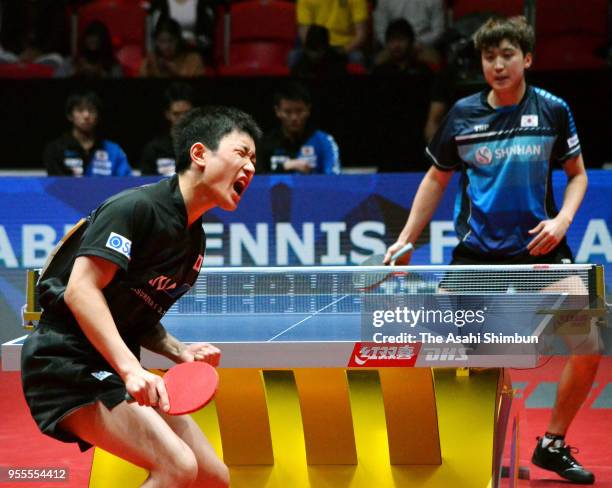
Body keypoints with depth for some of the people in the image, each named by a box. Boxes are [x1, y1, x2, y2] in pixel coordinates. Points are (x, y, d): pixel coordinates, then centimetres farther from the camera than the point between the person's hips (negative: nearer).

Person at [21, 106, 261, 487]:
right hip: (67, 363, -9)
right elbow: (81, 290, -23)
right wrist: (130, 369, -31)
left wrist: (179, 351, 0)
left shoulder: (195, 240, 13)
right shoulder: (136, 207, -15)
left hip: (118, 372, 9)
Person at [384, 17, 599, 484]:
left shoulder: (553, 110, -3)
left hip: (538, 248, 0)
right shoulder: (462, 114, -1)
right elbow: (437, 179, 12)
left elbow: (577, 174, 8)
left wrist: (563, 219, -10)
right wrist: (406, 239, 6)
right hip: (478, 251, 0)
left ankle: (553, 445, 8)